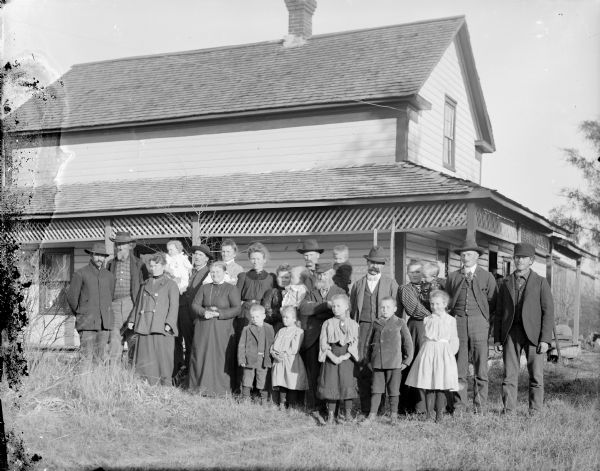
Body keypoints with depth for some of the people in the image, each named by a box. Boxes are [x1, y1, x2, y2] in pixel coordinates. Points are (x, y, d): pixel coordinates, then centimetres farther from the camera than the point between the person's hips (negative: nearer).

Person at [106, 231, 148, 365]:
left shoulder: (139, 264, 8)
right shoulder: (110, 264, 17)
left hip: (131, 305, -2)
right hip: (114, 305, 2)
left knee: (134, 341, -4)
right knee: (114, 340, -5)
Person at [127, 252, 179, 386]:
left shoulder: (171, 285, 4)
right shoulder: (146, 285, 20)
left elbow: (174, 306, -4)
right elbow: (138, 304, 24)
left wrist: (169, 323, -14)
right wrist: (132, 320, 14)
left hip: (161, 328, -5)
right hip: (144, 327, 5)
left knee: (163, 358, -5)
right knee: (146, 360, 4)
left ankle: (166, 385, 2)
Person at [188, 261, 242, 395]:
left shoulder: (231, 289, 1)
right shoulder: (204, 288, 13)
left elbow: (237, 309, -7)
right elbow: (195, 305, 7)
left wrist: (218, 313, -16)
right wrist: (204, 312, -13)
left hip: (222, 330, -3)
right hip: (203, 329, 3)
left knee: (220, 359, -3)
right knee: (201, 357, 3)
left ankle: (220, 390, 4)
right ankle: (201, 386, 13)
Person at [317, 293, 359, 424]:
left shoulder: (353, 324, 4)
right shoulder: (328, 323, 4)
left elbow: (354, 343, 0)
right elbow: (323, 343, 0)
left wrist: (345, 356, -13)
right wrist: (332, 356, -13)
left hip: (346, 358, 0)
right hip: (330, 358, 0)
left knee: (347, 383, -3)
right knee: (330, 384, 0)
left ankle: (348, 414, 8)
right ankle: (330, 414, 7)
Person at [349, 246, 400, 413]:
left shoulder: (391, 283, 13)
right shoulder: (358, 284, 18)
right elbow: (352, 309, 19)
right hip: (363, 328, 1)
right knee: (362, 367, -6)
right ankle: (365, 408, -1)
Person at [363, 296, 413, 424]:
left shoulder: (400, 323, -1)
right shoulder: (376, 323, 8)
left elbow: (408, 343, 1)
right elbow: (370, 342, 17)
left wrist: (406, 361, 0)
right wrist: (369, 359, 14)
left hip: (394, 363, -2)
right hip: (377, 363, 3)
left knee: (393, 390, 5)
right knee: (376, 389, 6)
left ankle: (394, 415, 15)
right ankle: (372, 414, 12)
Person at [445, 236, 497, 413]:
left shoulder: (487, 277, 10)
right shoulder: (453, 277, 14)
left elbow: (493, 303, 9)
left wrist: (486, 321, 3)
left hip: (479, 322, -1)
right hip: (458, 322, 1)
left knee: (481, 366, -2)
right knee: (459, 367, 1)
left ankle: (480, 406, 4)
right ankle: (459, 405, 5)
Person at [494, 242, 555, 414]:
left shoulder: (541, 282, 4)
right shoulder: (506, 283, 13)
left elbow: (548, 311, -2)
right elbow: (499, 312, 13)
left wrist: (545, 340, -10)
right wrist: (497, 338, 6)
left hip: (533, 333, -2)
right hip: (511, 333, 2)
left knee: (536, 375, -1)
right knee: (509, 374, 0)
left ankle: (534, 411, 7)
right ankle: (508, 410, 4)